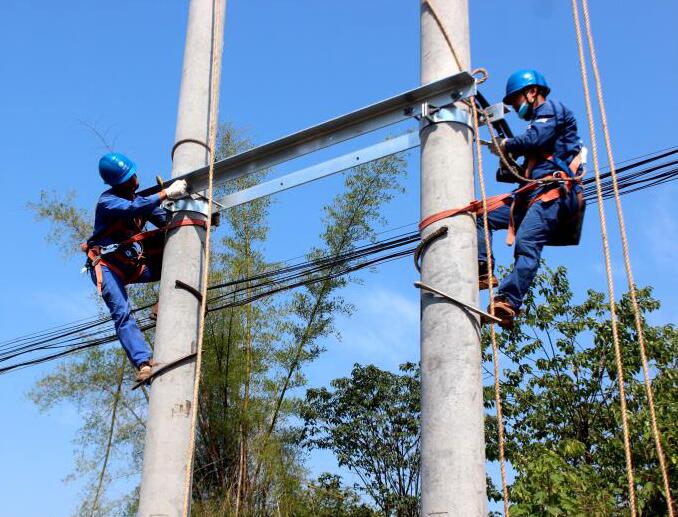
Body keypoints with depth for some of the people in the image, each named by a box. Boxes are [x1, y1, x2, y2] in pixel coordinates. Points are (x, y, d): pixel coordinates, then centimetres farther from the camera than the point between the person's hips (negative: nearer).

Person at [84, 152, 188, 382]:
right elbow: (133, 209, -30)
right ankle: (143, 363, -37)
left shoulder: (141, 200, 13)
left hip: (132, 265, 7)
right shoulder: (107, 201, -10)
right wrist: (166, 193, -32)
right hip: (106, 265, -7)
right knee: (122, 313, -26)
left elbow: (168, 221, 6)